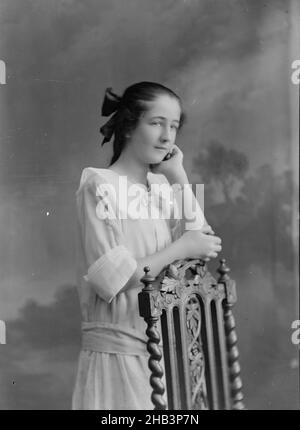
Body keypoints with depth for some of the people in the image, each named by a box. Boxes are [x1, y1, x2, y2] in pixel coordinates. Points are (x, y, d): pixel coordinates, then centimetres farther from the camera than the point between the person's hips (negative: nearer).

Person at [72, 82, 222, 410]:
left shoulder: (161, 185, 9)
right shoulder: (99, 186, -11)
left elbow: (203, 241, -1)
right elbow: (112, 278, -17)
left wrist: (179, 177, -1)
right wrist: (180, 248, -13)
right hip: (117, 350, -6)